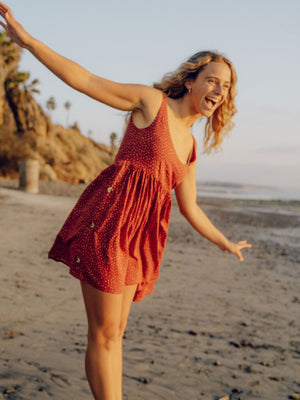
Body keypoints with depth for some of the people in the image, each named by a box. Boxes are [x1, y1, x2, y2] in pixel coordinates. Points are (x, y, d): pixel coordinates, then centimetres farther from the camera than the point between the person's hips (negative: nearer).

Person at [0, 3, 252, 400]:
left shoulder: (190, 147, 18)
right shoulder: (152, 100, 1)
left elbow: (189, 207, 23)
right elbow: (86, 81, -2)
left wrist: (225, 244, 32)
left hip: (141, 233, 7)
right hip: (110, 217, -7)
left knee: (116, 329, 14)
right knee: (104, 331, -2)